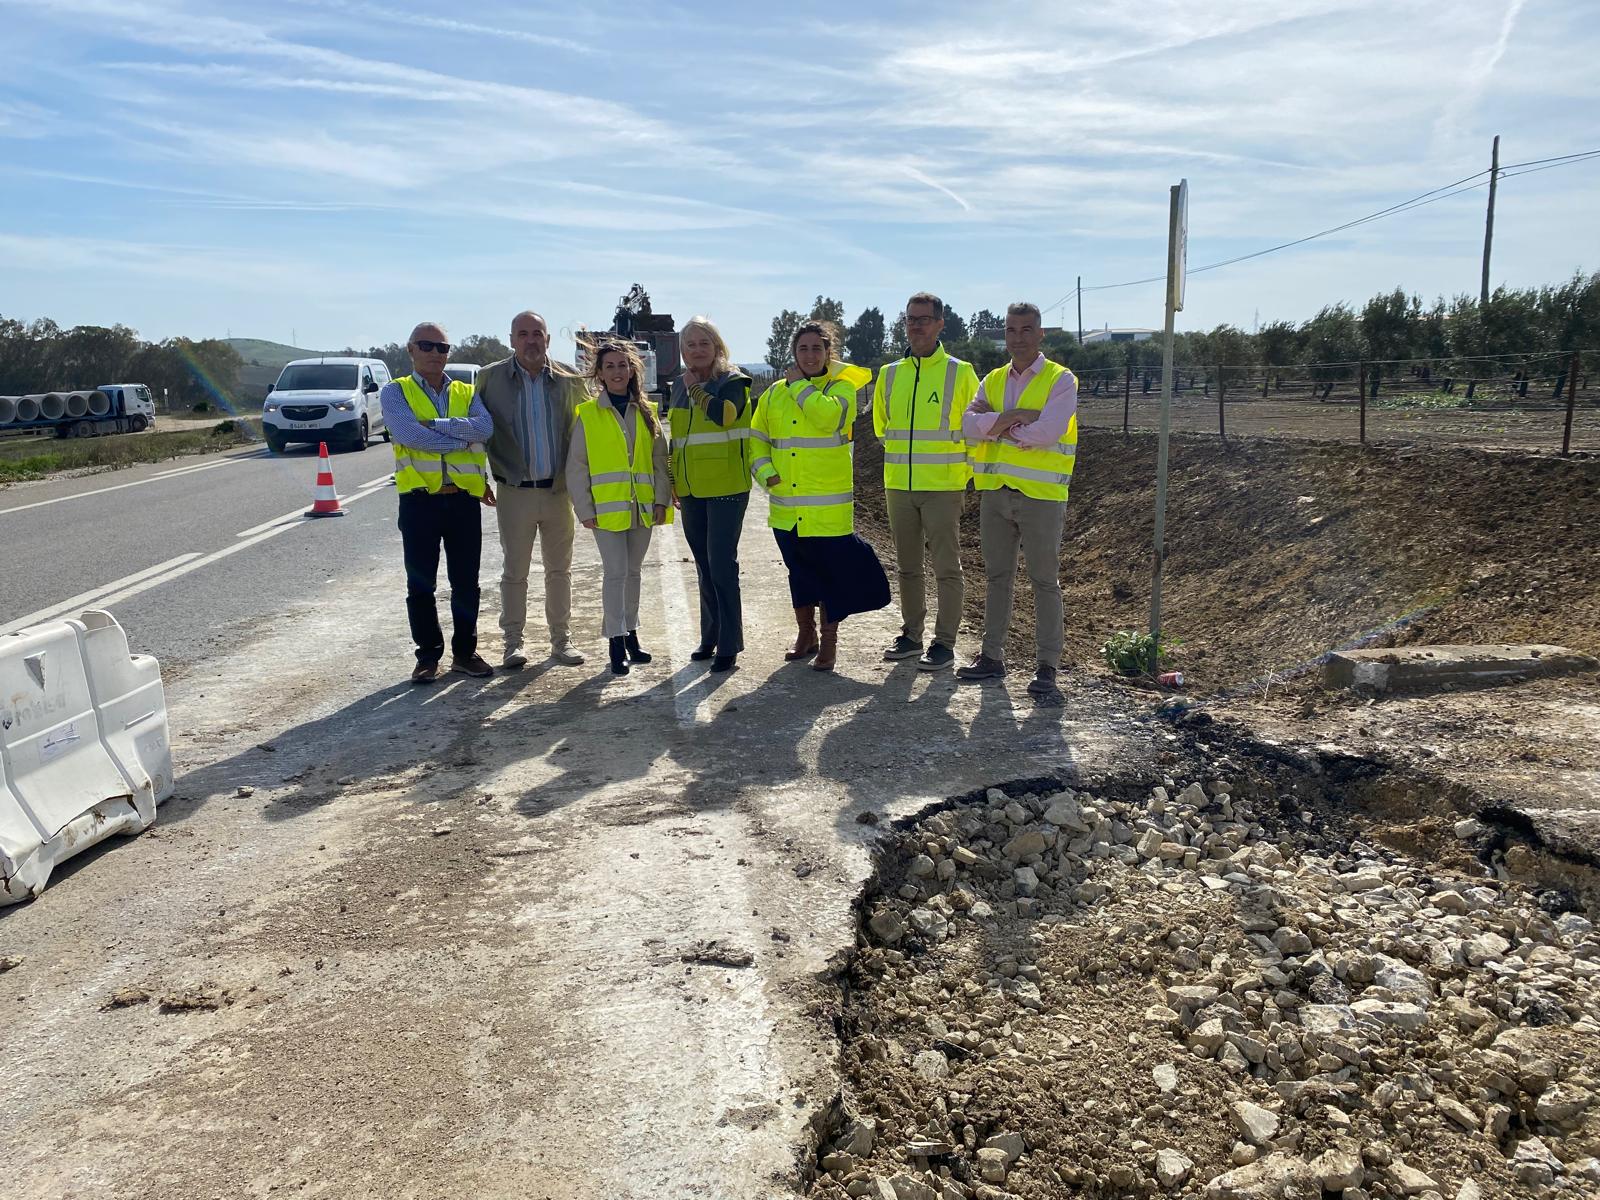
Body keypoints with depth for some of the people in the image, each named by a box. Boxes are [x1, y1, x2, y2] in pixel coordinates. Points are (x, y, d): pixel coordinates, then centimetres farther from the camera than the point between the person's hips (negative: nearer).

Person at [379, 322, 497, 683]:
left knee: (466, 583, 9)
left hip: (465, 500, 2)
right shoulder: (395, 392, 4)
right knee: (421, 585, 6)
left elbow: (485, 427, -10)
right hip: (420, 500, -2)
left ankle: (465, 651, 22)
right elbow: (408, 434, -16)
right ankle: (428, 656, 18)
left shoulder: (467, 393, 11)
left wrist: (433, 425, -16)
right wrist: (464, 439, -12)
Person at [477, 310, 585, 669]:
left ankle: (560, 639, 21)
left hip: (558, 490, 2)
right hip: (515, 492, -2)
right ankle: (513, 642, 16)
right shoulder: (490, 377, -1)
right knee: (515, 571, 5)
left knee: (560, 570, 10)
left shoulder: (569, 380, 3)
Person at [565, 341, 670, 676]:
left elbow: (660, 459, 8)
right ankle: (616, 641, 2)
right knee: (615, 573, -6)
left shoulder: (647, 412, 8)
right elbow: (576, 468, -1)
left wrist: (661, 500, 0)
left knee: (632, 572, 14)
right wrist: (584, 509, -7)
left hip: (642, 508, 3)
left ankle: (630, 633, 26)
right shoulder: (587, 414, -1)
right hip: (607, 508, -3)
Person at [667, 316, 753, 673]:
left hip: (726, 487, -7)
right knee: (704, 566, 13)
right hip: (691, 490, 7)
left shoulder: (733, 381, -5)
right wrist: (674, 481, 20)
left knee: (722, 565, -8)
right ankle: (710, 637, 24)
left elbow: (723, 414, -27)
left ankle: (729, 645, -2)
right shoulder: (679, 385, 13)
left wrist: (695, 388, -15)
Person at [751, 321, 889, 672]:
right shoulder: (776, 393, 9)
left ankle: (829, 640, 18)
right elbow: (757, 438, 13)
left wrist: (800, 385, -13)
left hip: (828, 507, -4)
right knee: (799, 571, 16)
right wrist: (765, 472, -3)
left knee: (832, 571, 2)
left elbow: (827, 416, -25)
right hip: (786, 506, 4)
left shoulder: (841, 388, -3)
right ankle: (806, 634, 32)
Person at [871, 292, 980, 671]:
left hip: (943, 487, -4)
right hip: (898, 487, 5)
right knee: (908, 566, 13)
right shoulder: (890, 374, 8)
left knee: (946, 568, -1)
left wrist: (964, 472, 1)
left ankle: (944, 642, 6)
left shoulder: (960, 372, -4)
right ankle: (912, 633, 24)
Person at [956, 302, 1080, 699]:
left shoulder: (1061, 380, -4)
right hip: (995, 492, 6)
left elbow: (1047, 431, -21)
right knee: (997, 577, 13)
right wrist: (1019, 416, -17)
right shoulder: (992, 381, 12)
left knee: (1045, 581, 0)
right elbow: (969, 425, -6)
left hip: (1041, 495, -5)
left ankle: (1047, 668, 6)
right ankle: (992, 657, 23)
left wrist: (997, 426, -9)